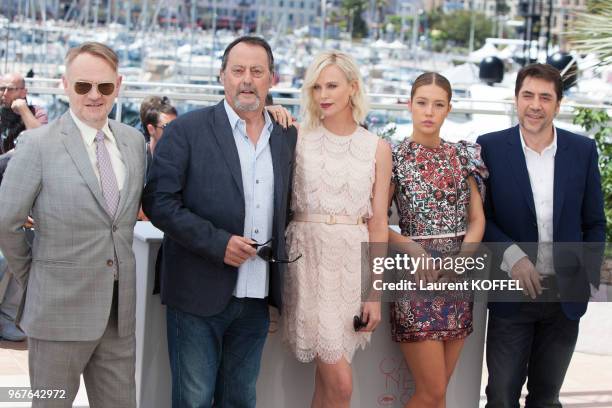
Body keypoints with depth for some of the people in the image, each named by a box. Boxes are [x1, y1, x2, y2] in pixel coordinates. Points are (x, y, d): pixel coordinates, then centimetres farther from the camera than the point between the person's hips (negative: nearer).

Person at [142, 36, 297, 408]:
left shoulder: (288, 137, 9)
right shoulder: (187, 130, -5)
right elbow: (159, 201, -10)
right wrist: (217, 242, -18)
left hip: (257, 298, 4)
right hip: (200, 293, -4)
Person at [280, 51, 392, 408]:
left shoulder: (377, 147, 6)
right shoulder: (297, 138, 2)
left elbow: (378, 223, 5)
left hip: (353, 261, 2)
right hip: (308, 257, -2)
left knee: (326, 377, 8)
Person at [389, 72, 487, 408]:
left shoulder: (462, 156, 9)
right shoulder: (394, 157, -2)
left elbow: (477, 218, 8)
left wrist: (463, 258, -9)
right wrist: (411, 247, -17)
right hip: (416, 277, -4)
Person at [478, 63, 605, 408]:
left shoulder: (583, 150, 1)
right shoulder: (490, 147, -4)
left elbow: (594, 223, 7)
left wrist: (588, 276, -1)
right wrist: (512, 256, -18)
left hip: (566, 295, 2)